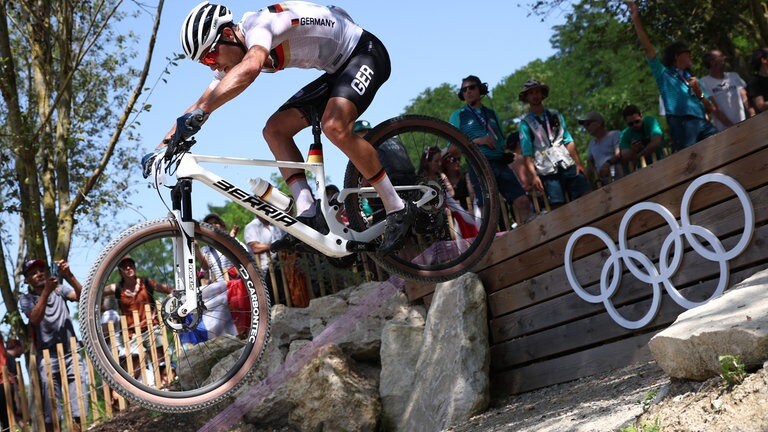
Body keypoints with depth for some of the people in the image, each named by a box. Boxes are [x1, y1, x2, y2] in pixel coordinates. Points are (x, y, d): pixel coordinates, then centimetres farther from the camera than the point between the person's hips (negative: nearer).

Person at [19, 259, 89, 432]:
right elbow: (35, 319, -15)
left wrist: (69, 276, -22)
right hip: (48, 359, -2)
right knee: (51, 418, -8)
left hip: (72, 355, 2)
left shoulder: (60, 290, 12)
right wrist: (46, 291, -25)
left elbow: (81, 297, -7)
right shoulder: (26, 299, 6)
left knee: (78, 414, -4)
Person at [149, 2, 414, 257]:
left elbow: (250, 68, -49)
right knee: (275, 130, -2)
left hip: (365, 53, -10)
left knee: (334, 126, -32)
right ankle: (307, 216, -9)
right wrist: (159, 149, -6)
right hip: (337, 70, 10)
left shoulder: (258, 25, -28)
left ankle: (397, 210, -19)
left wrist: (200, 113, -56)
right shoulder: (229, 58, 0)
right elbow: (200, 103, 3)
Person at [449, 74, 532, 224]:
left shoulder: (491, 113, 23)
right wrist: (476, 141, -10)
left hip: (500, 164, 4)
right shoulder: (458, 115, 10)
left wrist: (508, 153, 5)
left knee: (523, 202, -7)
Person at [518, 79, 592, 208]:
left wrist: (578, 163, 1)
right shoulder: (525, 123, 6)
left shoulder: (555, 115, 17)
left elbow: (569, 141, 12)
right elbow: (527, 153, -1)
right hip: (548, 172, -3)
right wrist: (534, 176, -12)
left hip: (568, 165, 3)